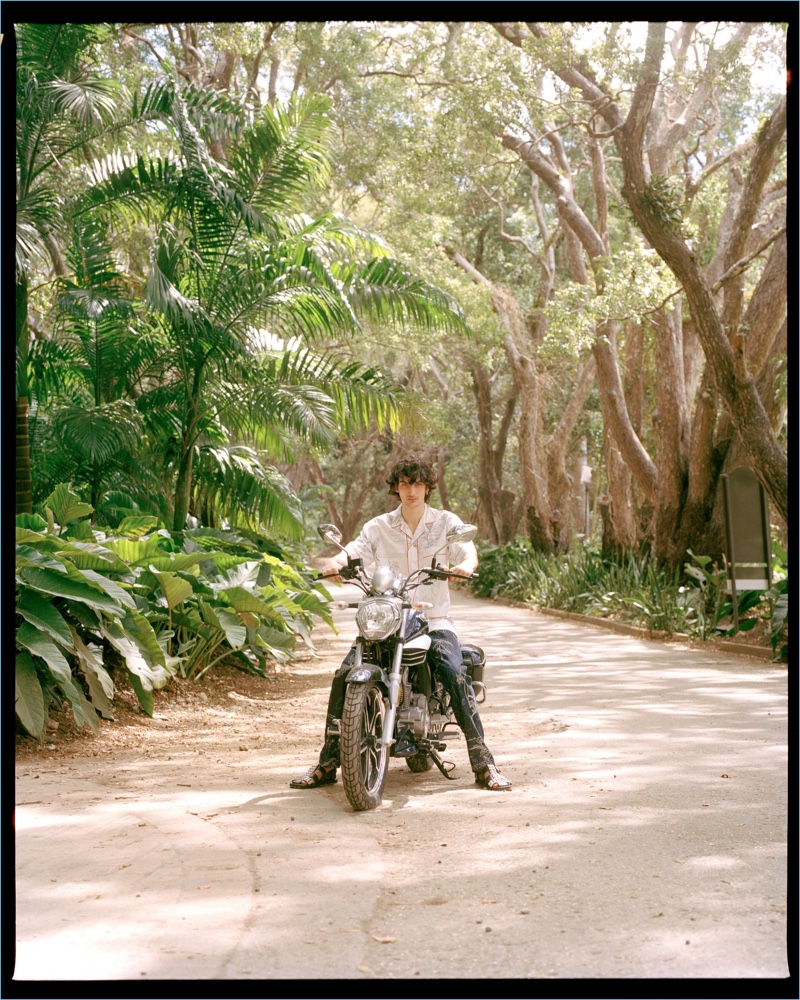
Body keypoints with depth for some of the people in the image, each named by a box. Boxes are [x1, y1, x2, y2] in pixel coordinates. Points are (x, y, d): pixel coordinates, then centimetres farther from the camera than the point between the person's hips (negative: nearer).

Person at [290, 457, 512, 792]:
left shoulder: (447, 522, 8)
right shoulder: (379, 527, 12)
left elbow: (467, 550, -8)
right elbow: (356, 550, -2)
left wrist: (465, 564, -33)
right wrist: (336, 563, -26)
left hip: (434, 620, -2)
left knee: (455, 675, -28)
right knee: (343, 676, -16)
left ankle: (484, 764, -18)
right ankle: (327, 762, -3)